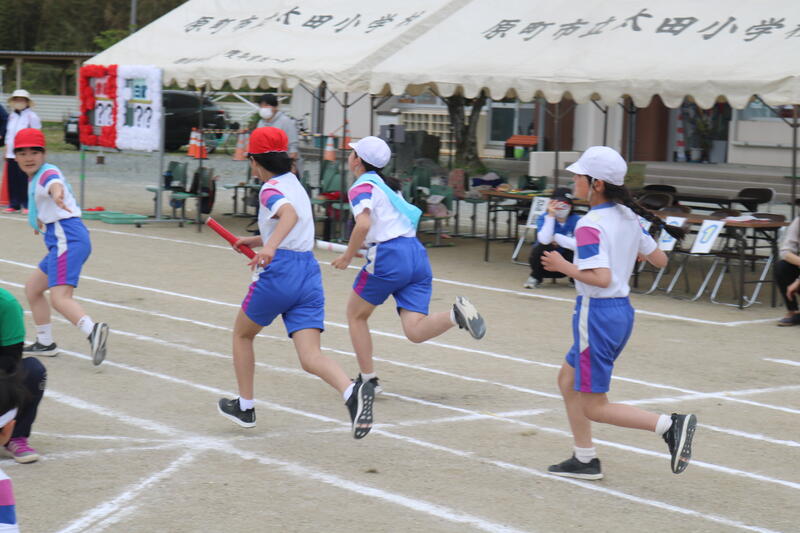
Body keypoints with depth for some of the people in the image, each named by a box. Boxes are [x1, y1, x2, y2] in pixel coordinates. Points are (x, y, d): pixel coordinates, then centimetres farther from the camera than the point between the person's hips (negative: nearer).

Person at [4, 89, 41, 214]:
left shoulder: (32, 116, -4)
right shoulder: (12, 116, 17)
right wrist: (6, 150, 20)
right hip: (11, 155, 6)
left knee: (24, 179, -8)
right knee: (12, 180, 5)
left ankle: (28, 205, -3)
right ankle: (14, 204, 12)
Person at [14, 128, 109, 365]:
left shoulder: (47, 173, -13)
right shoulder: (35, 178, 18)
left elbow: (55, 184, -39)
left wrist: (57, 195, -60)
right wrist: (41, 219, 45)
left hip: (68, 239, -10)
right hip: (60, 241, 10)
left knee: (60, 297, -25)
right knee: (32, 288, 22)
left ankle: (93, 330, -47)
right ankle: (45, 343, 31)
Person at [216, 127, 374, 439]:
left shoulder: (271, 189, -6)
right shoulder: (294, 184, 20)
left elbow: (290, 215, -29)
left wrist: (269, 246, -43)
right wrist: (254, 240, 38)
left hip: (279, 272, -6)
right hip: (309, 274, 7)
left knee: (242, 334, 21)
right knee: (311, 358, -6)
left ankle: (245, 407, 29)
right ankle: (352, 392, -35)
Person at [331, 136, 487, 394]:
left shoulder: (362, 187, -3)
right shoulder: (387, 185, 23)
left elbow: (363, 224, -20)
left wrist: (347, 256, -8)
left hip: (389, 256, -7)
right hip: (417, 254, 7)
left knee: (356, 315, 15)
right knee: (415, 331, -3)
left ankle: (368, 379, 14)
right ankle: (456, 313, -27)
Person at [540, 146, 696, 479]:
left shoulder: (589, 225, -19)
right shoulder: (628, 217, 5)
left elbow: (601, 277, -29)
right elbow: (660, 260, 11)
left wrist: (564, 266, -16)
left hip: (597, 314, -9)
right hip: (622, 311, 9)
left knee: (594, 407, 0)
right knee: (568, 381, 23)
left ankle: (669, 425, -14)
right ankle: (584, 459, 28)